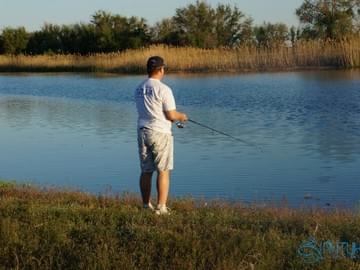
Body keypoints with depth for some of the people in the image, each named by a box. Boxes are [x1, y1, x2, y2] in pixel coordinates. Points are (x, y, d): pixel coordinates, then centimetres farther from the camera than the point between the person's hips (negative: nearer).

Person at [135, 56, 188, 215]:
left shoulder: (139, 89, 9)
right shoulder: (163, 89, -13)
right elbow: (171, 115, -13)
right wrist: (181, 116, 9)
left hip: (142, 132, 7)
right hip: (160, 133, -6)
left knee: (146, 171, 12)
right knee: (163, 171, 0)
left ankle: (146, 206, 18)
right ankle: (161, 207, -2)